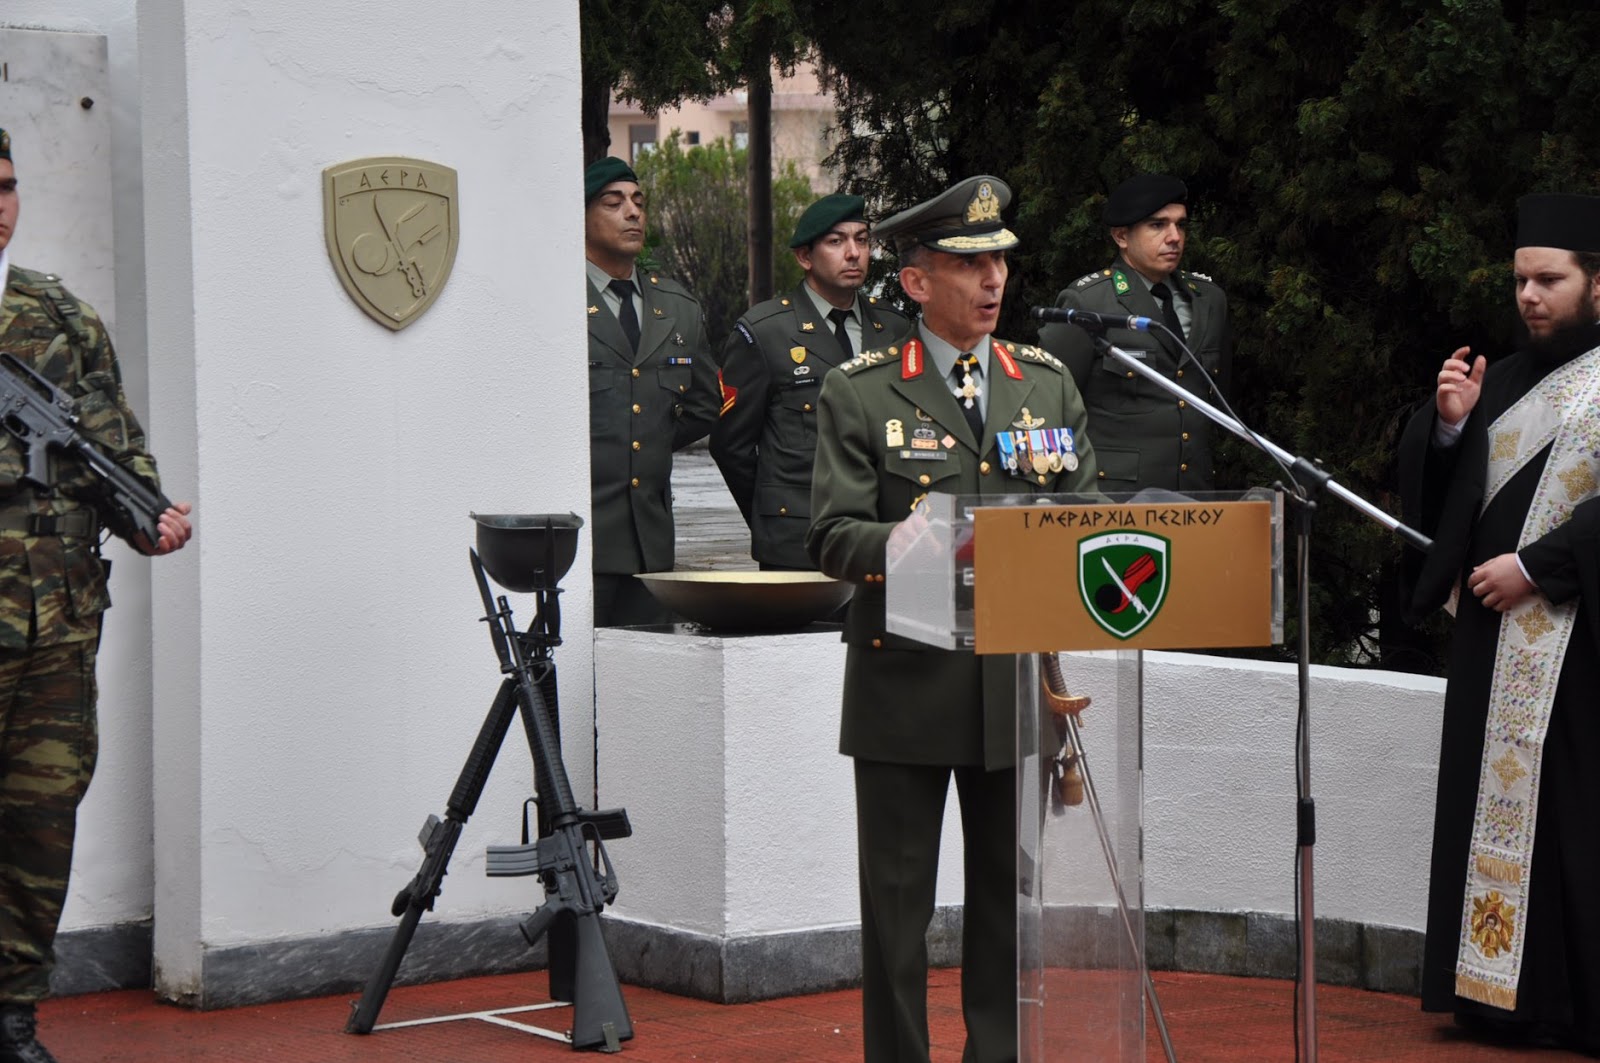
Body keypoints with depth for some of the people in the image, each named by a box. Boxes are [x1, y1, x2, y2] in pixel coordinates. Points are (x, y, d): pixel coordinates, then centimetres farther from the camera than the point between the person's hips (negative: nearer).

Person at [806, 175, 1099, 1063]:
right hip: (906, 681, -3)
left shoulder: (1049, 384, 12)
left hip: (1020, 680, 3)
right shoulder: (859, 393, 0)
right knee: (896, 897, 3)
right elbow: (831, 537, -7)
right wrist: (898, 540, -27)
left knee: (1011, 891, 8)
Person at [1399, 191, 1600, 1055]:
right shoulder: (1509, 379, 16)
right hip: (1500, 633, 7)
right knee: (1501, 807, 6)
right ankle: (1510, 992, 12)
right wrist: (1448, 425, -4)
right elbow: (1444, 494, 14)